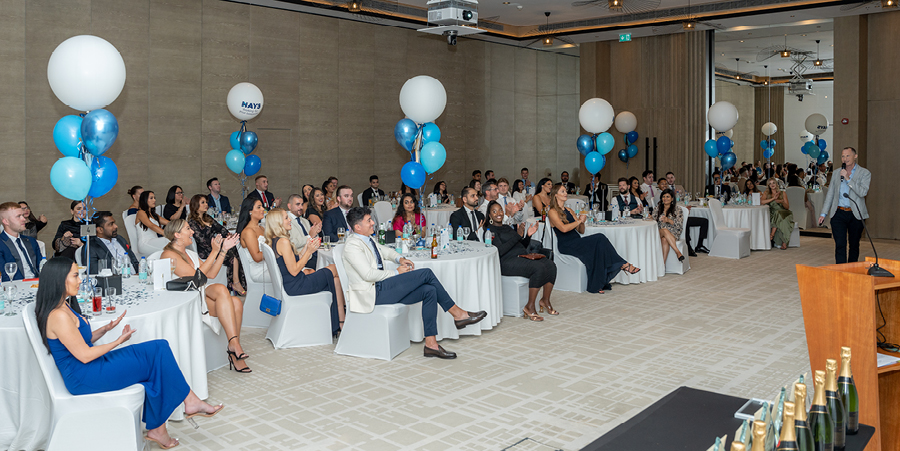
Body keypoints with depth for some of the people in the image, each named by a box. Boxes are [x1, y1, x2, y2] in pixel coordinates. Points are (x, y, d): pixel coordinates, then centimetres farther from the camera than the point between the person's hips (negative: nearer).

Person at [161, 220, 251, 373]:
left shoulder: (190, 253, 22)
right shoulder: (169, 255, -6)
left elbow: (211, 274, 16)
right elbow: (196, 276, -13)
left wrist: (224, 250, 10)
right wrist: (214, 251, -10)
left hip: (200, 295, 8)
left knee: (236, 303, -20)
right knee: (221, 289, -32)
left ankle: (234, 353, -20)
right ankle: (234, 343, -37)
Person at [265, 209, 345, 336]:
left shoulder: (273, 241, 11)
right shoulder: (283, 241, -20)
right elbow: (294, 271, -21)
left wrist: (306, 247, 7)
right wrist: (309, 251, -14)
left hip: (288, 284, 10)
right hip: (295, 286, -10)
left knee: (335, 280, 11)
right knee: (335, 269, 3)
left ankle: (341, 322, 8)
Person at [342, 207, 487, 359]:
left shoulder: (367, 239, 16)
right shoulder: (352, 246, -13)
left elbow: (383, 250, 33)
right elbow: (368, 274, -20)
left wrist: (399, 258, 12)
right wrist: (396, 272, -10)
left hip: (382, 289, 9)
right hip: (372, 294, -9)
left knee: (429, 291, -11)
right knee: (426, 273, -16)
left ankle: (431, 344, -12)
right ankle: (458, 314, -5)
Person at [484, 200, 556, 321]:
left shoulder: (507, 227, 25)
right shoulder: (490, 230, 0)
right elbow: (500, 251, -15)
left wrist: (528, 235, 6)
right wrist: (518, 235, -18)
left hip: (523, 257, 8)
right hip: (508, 262, -8)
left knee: (551, 265, -17)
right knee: (539, 267, -31)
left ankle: (545, 300, -4)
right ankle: (529, 307, -23)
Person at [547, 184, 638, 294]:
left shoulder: (569, 210, 23)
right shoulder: (552, 212, -2)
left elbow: (581, 231, 20)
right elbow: (563, 228, -20)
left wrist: (581, 222, -1)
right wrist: (579, 221, -8)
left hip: (577, 243, 8)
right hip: (566, 246, -7)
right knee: (599, 239, -25)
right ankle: (623, 264, -18)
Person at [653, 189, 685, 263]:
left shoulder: (677, 209, 8)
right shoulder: (658, 207, 16)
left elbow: (679, 224, -4)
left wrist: (668, 220, -19)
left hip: (673, 234, -2)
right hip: (659, 232, 2)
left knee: (665, 240, -38)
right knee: (665, 230, -37)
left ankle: (662, 264, -46)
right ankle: (678, 252, -43)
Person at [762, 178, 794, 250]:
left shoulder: (783, 193, 15)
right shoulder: (766, 193, 14)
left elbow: (787, 207, 8)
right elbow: (761, 202, -7)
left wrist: (782, 202, -13)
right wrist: (773, 199, -13)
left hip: (782, 213, 0)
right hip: (771, 215, 0)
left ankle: (772, 234, -38)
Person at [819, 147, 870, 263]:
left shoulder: (865, 173, 1)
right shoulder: (837, 173, 11)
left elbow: (863, 192, -14)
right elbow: (830, 194, 15)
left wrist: (848, 179, -18)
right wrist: (823, 213, 10)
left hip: (856, 215, -1)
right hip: (838, 214, 1)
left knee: (854, 245, 10)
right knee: (840, 245, -7)